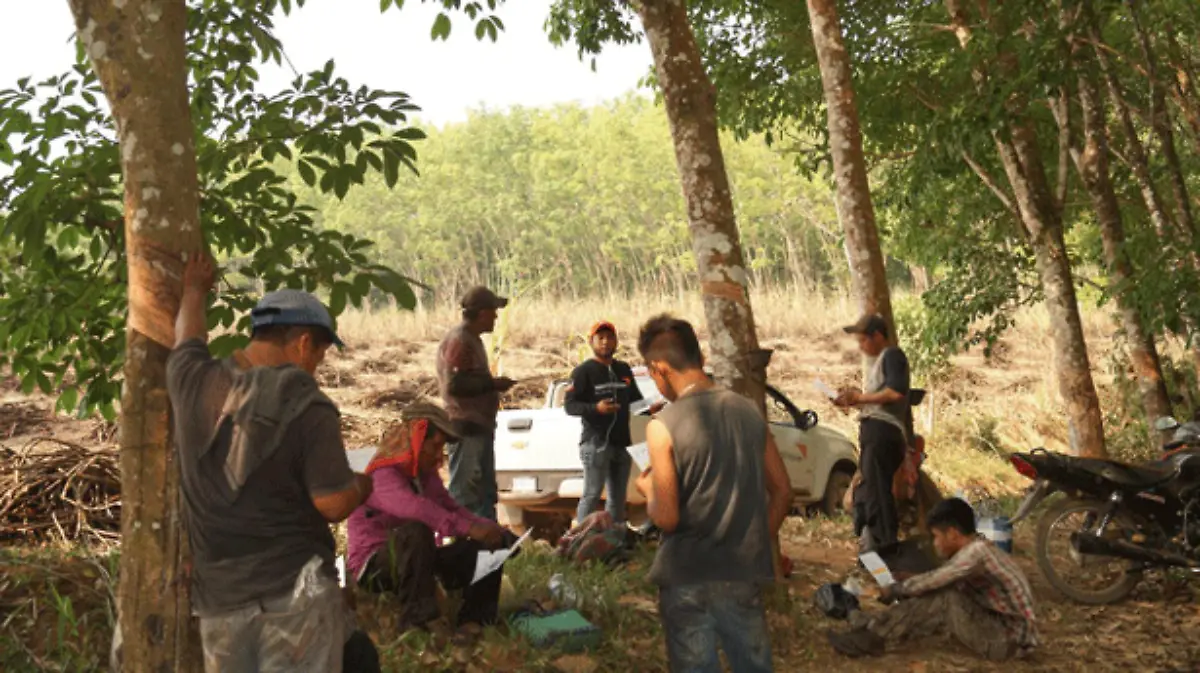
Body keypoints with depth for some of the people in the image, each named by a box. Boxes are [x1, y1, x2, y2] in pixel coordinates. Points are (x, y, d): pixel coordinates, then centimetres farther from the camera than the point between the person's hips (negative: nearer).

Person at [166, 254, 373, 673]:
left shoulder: (196, 383, -1)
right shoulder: (308, 408, -15)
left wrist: (194, 290, 42)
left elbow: (188, 336, 22)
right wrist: (362, 485, 7)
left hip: (220, 595, 5)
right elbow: (334, 505, -15)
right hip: (294, 594, -5)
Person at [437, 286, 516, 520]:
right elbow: (454, 384, -24)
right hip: (466, 428, -11)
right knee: (464, 492, -7)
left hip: (480, 425, 11)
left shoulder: (471, 339, 17)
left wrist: (491, 383, 11)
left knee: (486, 490, 17)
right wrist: (492, 383, -17)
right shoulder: (458, 340, -16)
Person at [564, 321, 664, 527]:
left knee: (618, 497, 14)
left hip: (622, 443, 7)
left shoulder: (624, 370, 15)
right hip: (596, 443, -6)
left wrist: (650, 408, 3)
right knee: (592, 495, -8)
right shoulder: (583, 371, -5)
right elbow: (570, 406, -12)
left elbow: (635, 399, 24)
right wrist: (596, 408, -29)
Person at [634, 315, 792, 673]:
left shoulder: (663, 426, -14)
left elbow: (666, 518, -15)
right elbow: (782, 492, 7)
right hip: (744, 572, 4)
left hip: (688, 578, -4)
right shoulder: (749, 411, 1)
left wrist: (647, 489, 5)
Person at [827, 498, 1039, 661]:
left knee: (944, 599, -20)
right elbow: (937, 583, 13)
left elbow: (931, 582, -17)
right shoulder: (975, 550, 8)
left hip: (1010, 640, -9)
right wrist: (903, 587, 3)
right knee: (937, 596, 2)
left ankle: (871, 638, -14)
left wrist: (893, 590, -1)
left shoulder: (977, 551, -21)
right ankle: (872, 631, -3)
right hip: (1003, 627, 9)